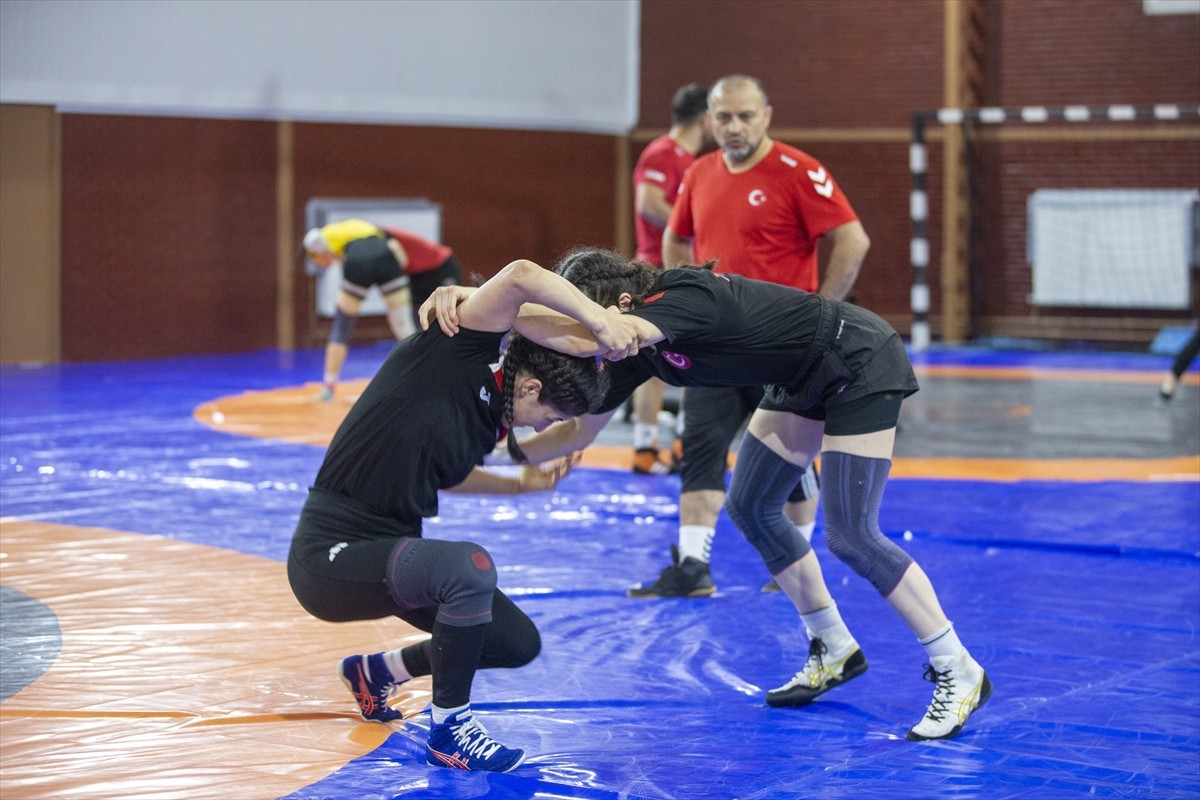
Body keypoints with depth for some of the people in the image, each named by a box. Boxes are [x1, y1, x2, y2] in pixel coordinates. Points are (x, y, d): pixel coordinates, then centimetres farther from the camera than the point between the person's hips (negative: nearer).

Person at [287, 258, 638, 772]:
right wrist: (600, 321, -35)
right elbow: (520, 277, -32)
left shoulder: (489, 420, 7)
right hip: (330, 556, -10)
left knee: (519, 644, 9)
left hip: (389, 550, 10)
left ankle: (376, 672, 32)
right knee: (470, 567, -34)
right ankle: (448, 732, -13)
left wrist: (522, 484, 22)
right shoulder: (455, 359, -16)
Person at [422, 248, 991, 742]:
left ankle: (959, 674, -2)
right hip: (805, 380, 10)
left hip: (861, 365, -9)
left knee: (850, 534, -13)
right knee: (750, 507, 10)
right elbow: (579, 429, 3)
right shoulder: (640, 345, -6)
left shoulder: (683, 299, -32)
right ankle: (833, 652, 24)